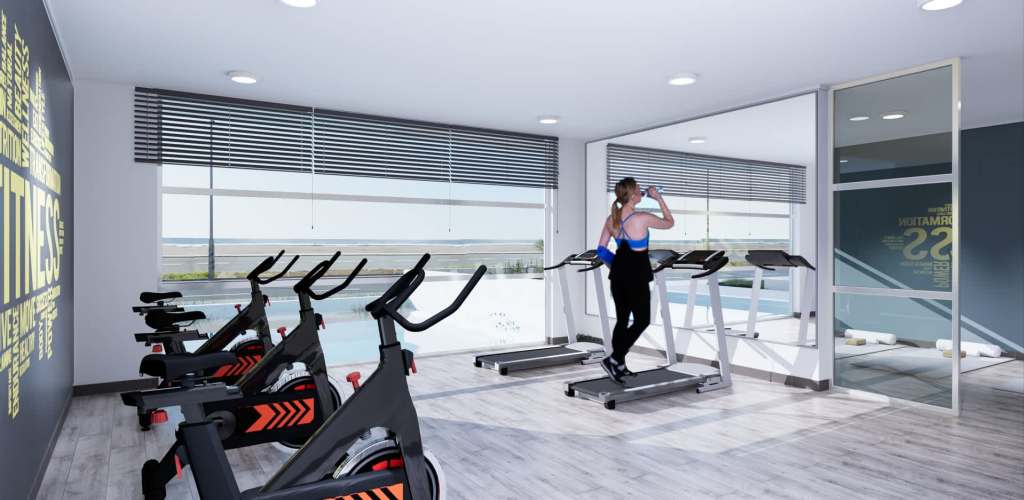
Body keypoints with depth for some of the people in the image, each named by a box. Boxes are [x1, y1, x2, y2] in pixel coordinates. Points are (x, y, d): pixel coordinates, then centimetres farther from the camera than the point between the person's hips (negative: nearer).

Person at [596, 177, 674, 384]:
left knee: (622, 319, 15)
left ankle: (619, 365, 22)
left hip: (618, 274, 6)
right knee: (642, 320, 7)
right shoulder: (642, 218, -17)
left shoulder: (611, 219, 1)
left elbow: (601, 250, 6)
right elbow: (669, 223, 0)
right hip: (636, 276, -6)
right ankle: (614, 359, -3)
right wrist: (659, 198, 5)